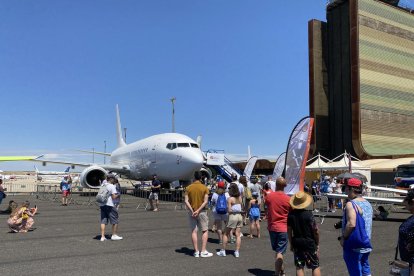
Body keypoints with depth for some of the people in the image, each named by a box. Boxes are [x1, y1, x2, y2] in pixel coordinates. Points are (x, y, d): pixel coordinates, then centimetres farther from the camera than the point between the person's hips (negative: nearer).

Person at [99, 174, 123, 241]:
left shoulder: (103, 185, 9)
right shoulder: (112, 186, -11)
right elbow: (114, 197, -14)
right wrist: (118, 195, 3)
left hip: (102, 205, 7)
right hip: (109, 205, -7)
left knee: (103, 221, 10)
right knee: (115, 220, 8)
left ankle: (102, 237, 9)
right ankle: (114, 235, 13)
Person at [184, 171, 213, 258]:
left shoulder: (189, 188, 0)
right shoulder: (204, 188, -5)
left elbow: (186, 201, -7)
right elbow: (206, 201, -13)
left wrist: (192, 211, -11)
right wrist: (198, 210, -15)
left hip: (192, 212, 2)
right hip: (202, 212, -2)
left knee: (194, 231, 7)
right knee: (205, 231, 8)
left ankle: (196, 251, 9)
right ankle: (203, 251, 2)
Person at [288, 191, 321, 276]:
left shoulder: (291, 214, -6)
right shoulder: (309, 214, -16)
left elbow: (289, 230, 2)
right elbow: (315, 231, -12)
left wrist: (291, 244, 14)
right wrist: (317, 243, 3)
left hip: (296, 243, 3)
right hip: (309, 242, -3)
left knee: (299, 267, 10)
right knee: (315, 267, 11)